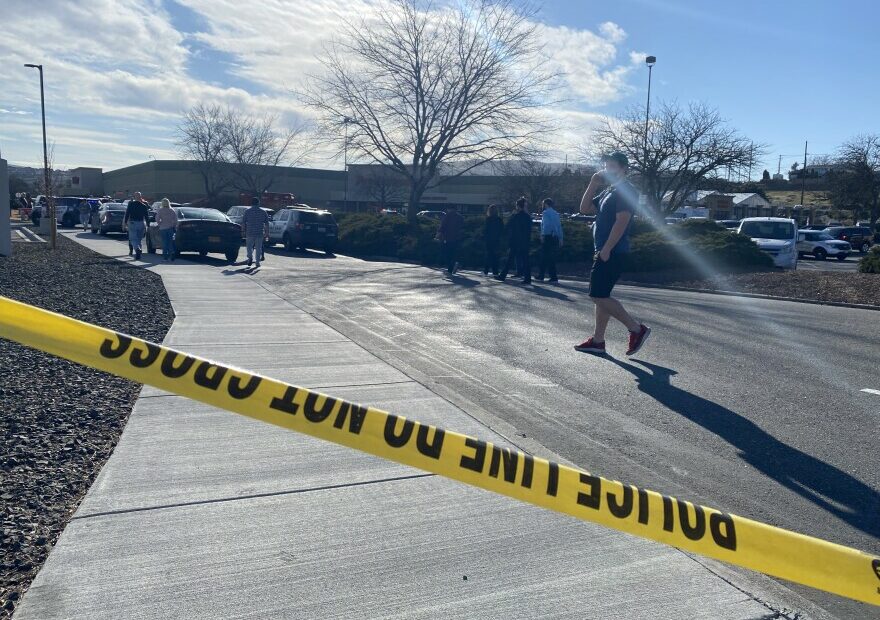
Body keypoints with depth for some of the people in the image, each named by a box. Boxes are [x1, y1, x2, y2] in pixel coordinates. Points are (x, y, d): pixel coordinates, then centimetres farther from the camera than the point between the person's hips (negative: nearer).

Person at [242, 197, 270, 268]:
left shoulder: (247, 211, 1)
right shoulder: (263, 212, 4)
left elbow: (243, 222, 2)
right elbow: (266, 224, 3)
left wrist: (243, 231, 11)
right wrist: (267, 233, 8)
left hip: (250, 233, -1)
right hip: (260, 233, 1)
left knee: (249, 246, 11)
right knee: (258, 248, 7)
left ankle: (250, 257, -13)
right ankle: (257, 262, 6)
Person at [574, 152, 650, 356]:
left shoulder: (626, 191, -11)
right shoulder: (608, 191, 19)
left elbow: (621, 221, -20)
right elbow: (585, 208, 19)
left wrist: (606, 249, -22)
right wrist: (593, 183, 10)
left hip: (612, 252, -10)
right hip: (605, 251, 10)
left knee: (599, 296, -12)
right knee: (601, 296, 11)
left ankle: (637, 329, -4)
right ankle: (597, 340, 16)